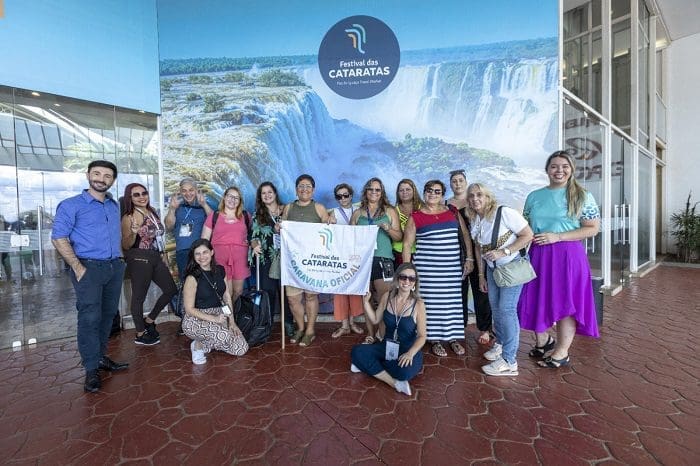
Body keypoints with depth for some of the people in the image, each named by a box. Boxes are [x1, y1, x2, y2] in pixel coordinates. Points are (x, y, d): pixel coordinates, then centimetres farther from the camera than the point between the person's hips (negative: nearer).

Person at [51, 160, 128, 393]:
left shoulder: (115, 206, 14)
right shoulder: (71, 205, -3)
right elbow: (59, 238, -9)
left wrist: (120, 258, 10)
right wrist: (78, 267, -15)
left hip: (115, 268, 6)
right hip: (89, 268, -6)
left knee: (108, 314, 11)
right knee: (90, 318, -4)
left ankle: (100, 357, 25)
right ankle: (91, 369, 5)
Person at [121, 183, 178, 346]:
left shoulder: (152, 212, 10)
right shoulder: (129, 218, -10)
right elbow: (125, 246, -9)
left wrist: (162, 255, 21)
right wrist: (134, 233, -28)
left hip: (156, 257, 8)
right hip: (139, 260, -7)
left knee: (171, 290, 11)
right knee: (139, 296, 3)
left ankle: (149, 321, 28)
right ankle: (140, 335, 17)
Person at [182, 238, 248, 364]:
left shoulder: (220, 270, 3)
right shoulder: (192, 277, -14)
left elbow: (227, 296, 7)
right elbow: (189, 309, -13)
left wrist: (232, 321, 0)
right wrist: (214, 319, -22)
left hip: (219, 316, 6)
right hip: (196, 320, -6)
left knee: (241, 349, -6)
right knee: (224, 335, -34)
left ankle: (207, 344, 17)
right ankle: (198, 345, -2)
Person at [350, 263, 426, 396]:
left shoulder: (418, 304, -13)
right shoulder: (387, 297, -3)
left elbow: (422, 336, -11)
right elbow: (375, 320, 7)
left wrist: (410, 353, -28)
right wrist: (366, 301, -4)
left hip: (408, 351, -3)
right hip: (387, 347, 4)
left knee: (404, 371, -37)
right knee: (357, 351, -20)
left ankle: (368, 365, -11)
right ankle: (394, 382, -20)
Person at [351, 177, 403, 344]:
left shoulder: (390, 211, 9)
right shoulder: (357, 213, 14)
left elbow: (399, 237, 6)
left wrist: (388, 228, -11)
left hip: (383, 259, -2)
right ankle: (370, 335, 18)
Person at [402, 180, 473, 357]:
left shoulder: (453, 213, 9)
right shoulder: (415, 217, 0)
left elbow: (465, 237, 13)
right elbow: (407, 245, 0)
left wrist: (469, 258, 5)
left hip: (453, 267, 3)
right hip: (427, 268, -3)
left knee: (452, 302, 9)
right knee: (432, 302, 2)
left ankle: (453, 338, 23)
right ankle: (435, 340, 16)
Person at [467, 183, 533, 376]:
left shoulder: (505, 213, -20)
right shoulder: (475, 221, 2)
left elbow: (528, 235, -20)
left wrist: (503, 252, -26)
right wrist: (481, 275, 11)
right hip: (492, 268, 7)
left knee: (506, 309, -11)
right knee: (495, 307, 13)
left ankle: (509, 362, -2)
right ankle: (500, 344, 34)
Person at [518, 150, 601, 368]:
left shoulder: (582, 196, 0)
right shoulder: (534, 196, 10)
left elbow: (593, 228, -6)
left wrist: (557, 237, -16)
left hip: (568, 255, -3)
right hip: (538, 255, 4)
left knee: (567, 302, 4)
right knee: (538, 299, 8)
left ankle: (562, 352, 20)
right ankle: (543, 340, 32)